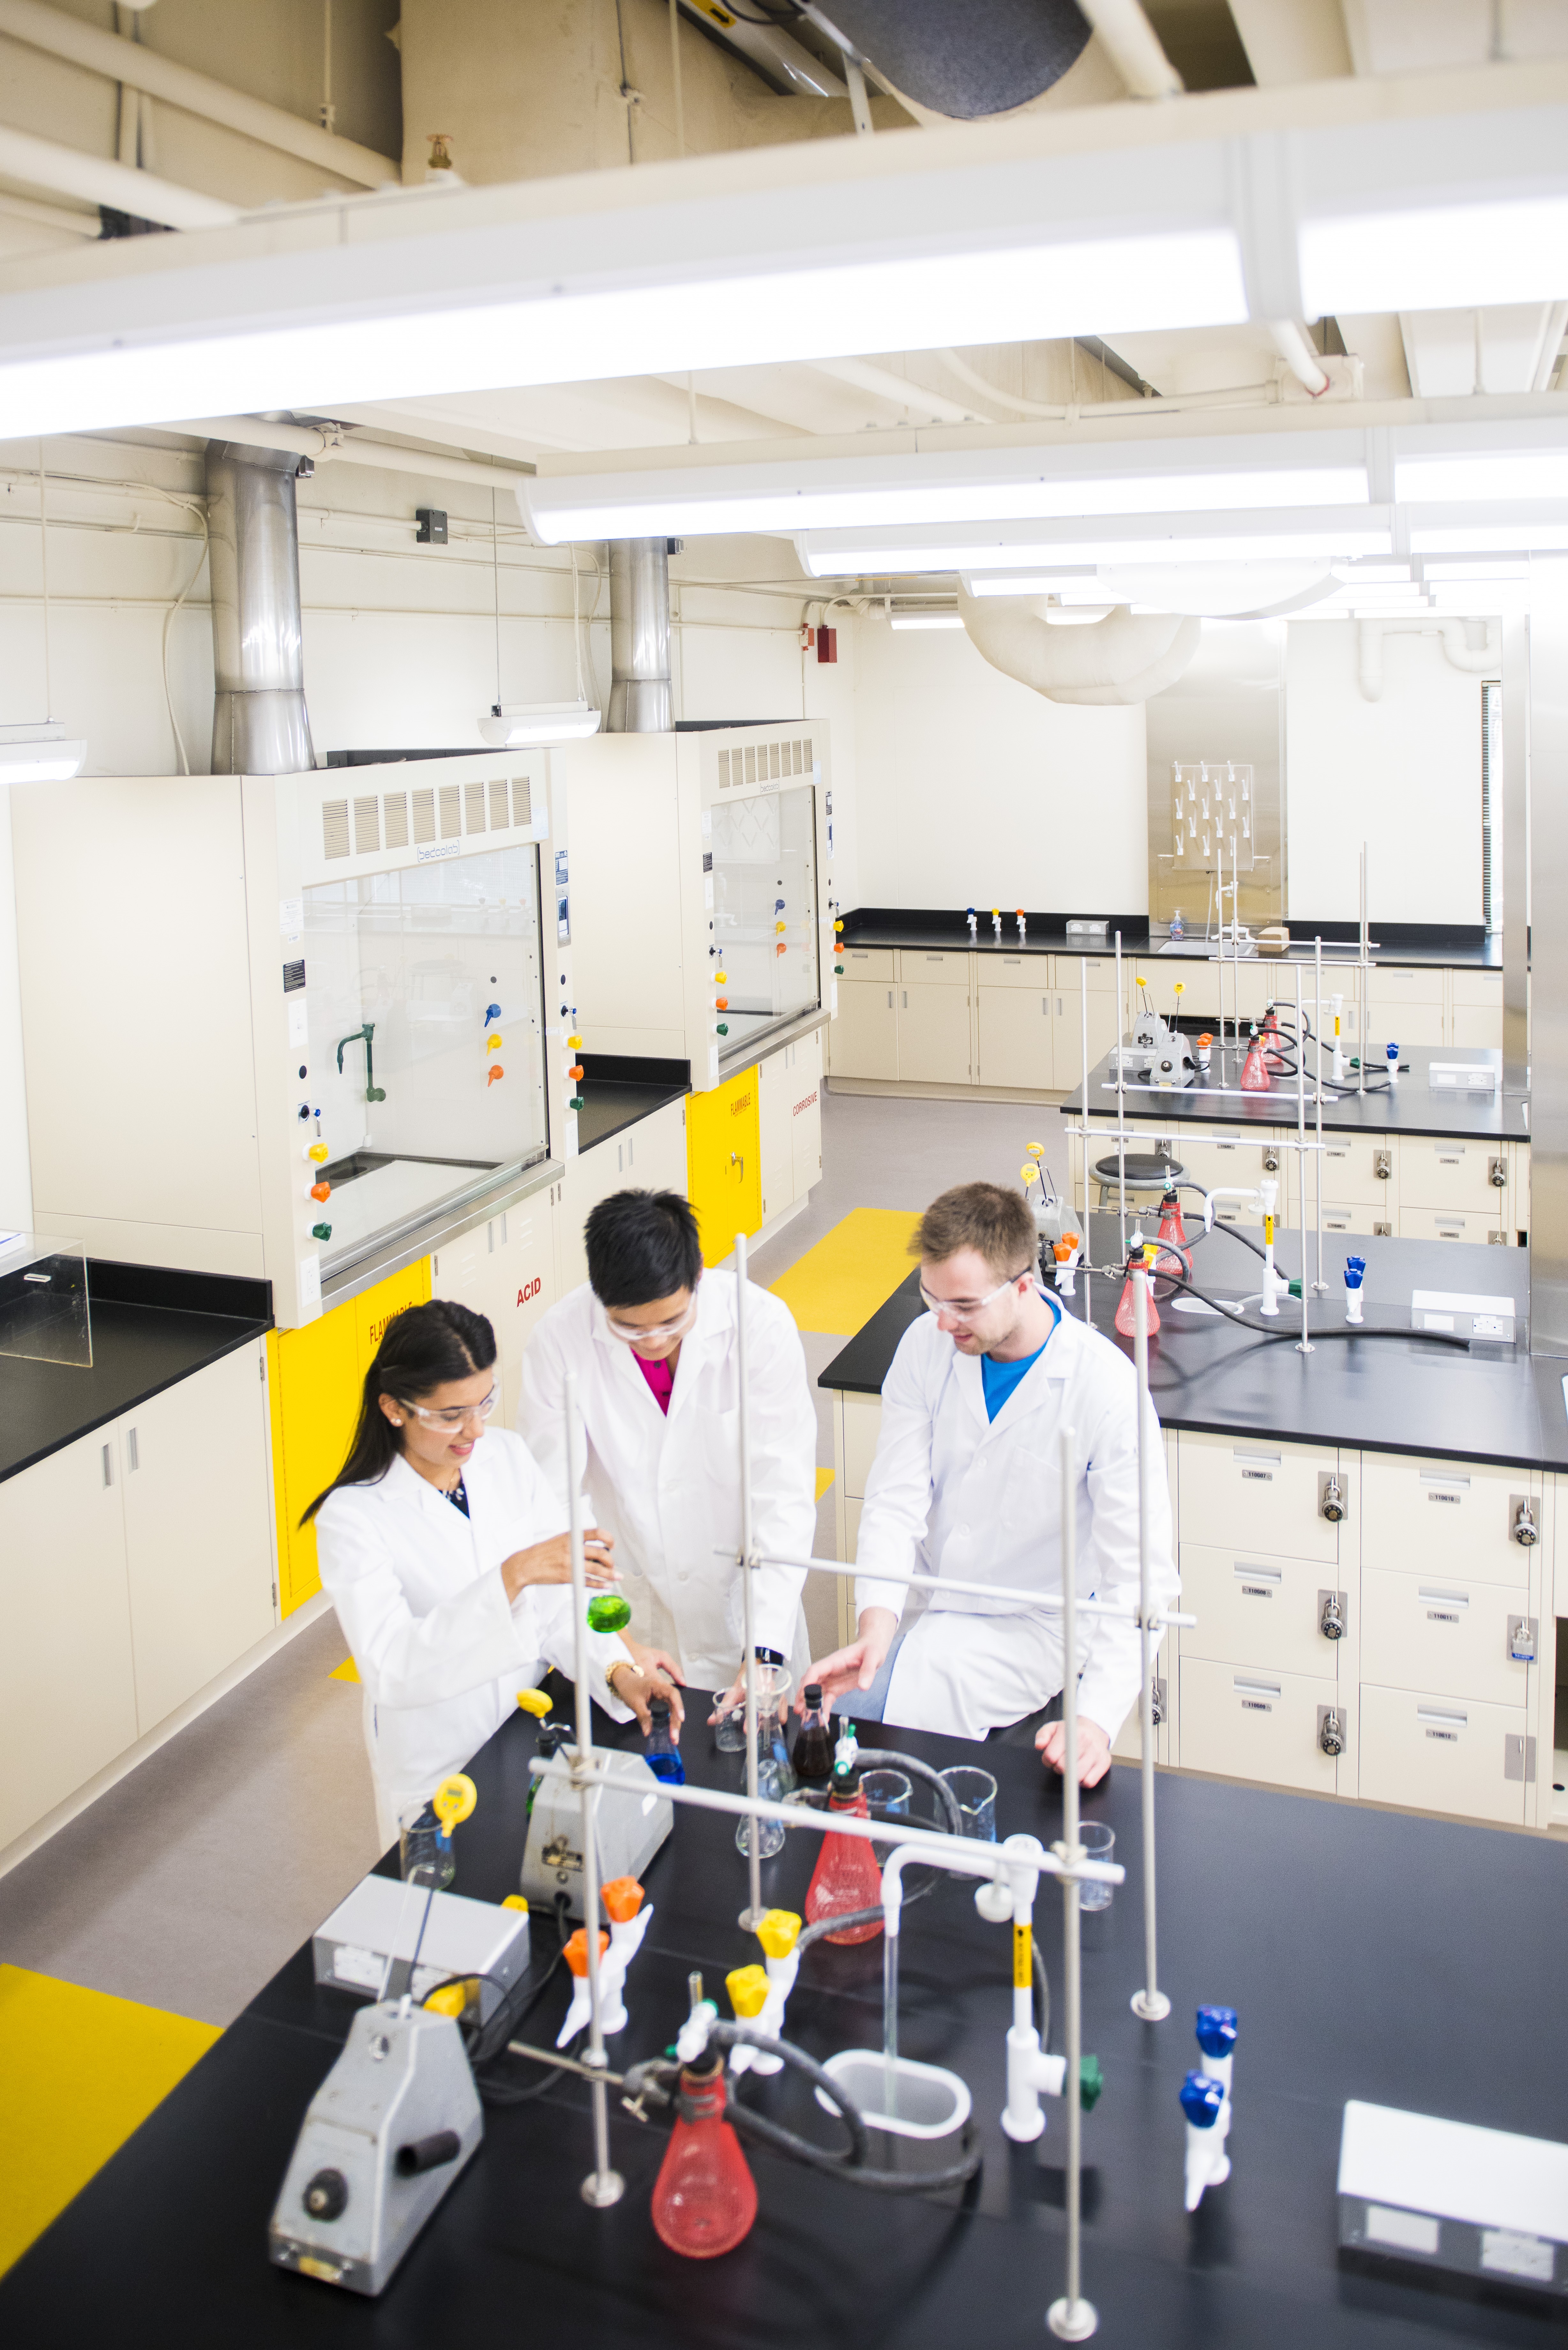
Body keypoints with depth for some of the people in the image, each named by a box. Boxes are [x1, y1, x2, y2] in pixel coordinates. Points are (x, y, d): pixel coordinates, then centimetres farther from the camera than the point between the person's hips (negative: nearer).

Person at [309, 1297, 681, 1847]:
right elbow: (391, 1668, -31)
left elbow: (561, 1587, -3)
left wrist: (616, 1670, -21)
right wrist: (513, 1576, -40)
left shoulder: (507, 1457, -4)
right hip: (437, 1778, -4)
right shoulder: (353, 1516, -20)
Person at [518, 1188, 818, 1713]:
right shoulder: (560, 1337, -13)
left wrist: (766, 1654, -23)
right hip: (624, 1618, 1)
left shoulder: (761, 1324, -15)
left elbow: (784, 1496, -15)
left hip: (739, 1608, -1)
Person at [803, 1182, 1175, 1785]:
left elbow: (1140, 1574, -22)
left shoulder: (1108, 1389, -21)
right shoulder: (926, 1346, -8)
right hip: (927, 1601, 4)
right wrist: (877, 1621, -28)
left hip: (1033, 1623, -4)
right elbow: (896, 1497, -9)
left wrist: (1097, 1718, -36)